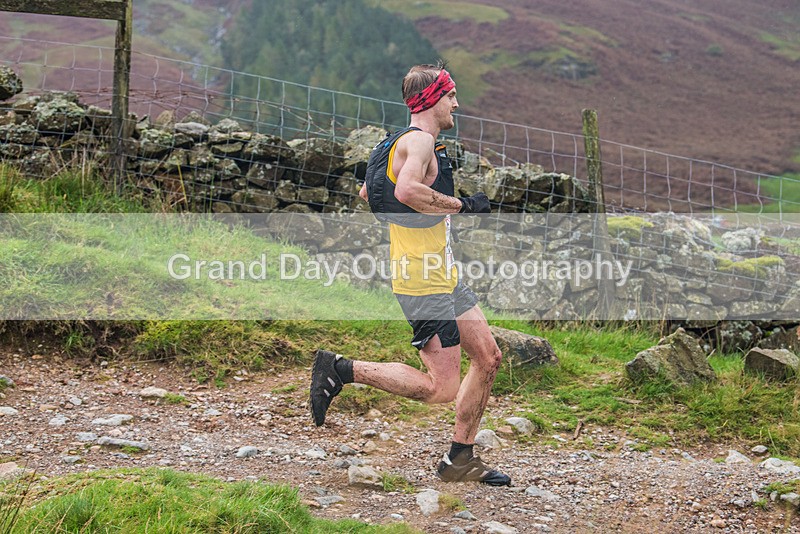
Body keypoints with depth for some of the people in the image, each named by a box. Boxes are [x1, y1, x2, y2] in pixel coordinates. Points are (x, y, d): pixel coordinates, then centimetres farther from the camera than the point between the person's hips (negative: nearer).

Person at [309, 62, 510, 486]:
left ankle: (460, 459, 20)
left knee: (488, 358, 12)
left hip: (443, 275, 11)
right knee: (441, 388, -10)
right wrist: (461, 205, -23)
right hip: (424, 283, -11)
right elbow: (406, 189, -35)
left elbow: (366, 192, 26)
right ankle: (341, 369, -1)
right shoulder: (420, 141, -15)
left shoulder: (404, 142, 16)